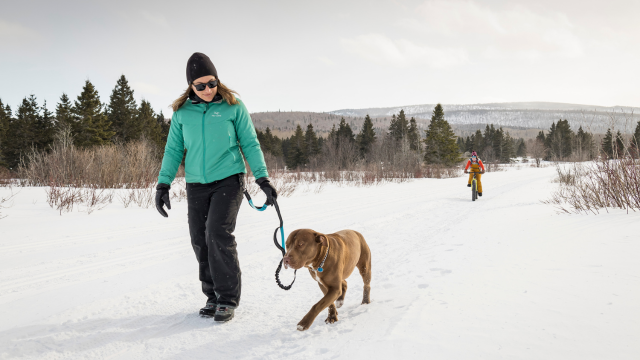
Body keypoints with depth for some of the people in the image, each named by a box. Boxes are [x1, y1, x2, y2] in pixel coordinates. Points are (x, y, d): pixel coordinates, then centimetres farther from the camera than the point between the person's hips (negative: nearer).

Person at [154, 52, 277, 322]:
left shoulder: (234, 107, -2)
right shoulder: (182, 112, 5)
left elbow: (250, 144, 2)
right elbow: (173, 150, 10)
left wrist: (263, 179, -5)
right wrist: (163, 184, 1)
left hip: (228, 179, -3)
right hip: (196, 185, 4)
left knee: (219, 234, -16)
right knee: (200, 240, 3)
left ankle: (228, 298, -5)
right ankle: (213, 296, 17)